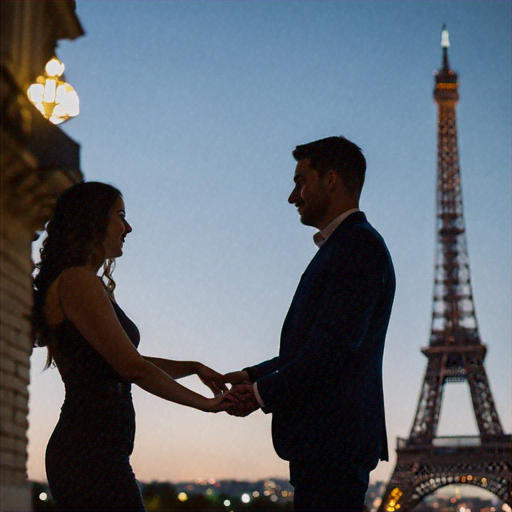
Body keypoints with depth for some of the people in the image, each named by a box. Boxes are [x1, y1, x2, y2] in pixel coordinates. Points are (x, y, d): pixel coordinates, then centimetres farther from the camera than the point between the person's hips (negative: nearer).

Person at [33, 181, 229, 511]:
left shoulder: (87, 283, 21)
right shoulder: (77, 281, -9)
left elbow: (125, 363, 25)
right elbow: (132, 366, -14)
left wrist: (193, 367, 20)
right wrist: (203, 402, -5)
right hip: (93, 454, -10)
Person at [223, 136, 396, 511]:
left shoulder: (359, 246, -12)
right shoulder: (343, 246, 20)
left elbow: (334, 346, -20)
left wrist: (264, 393, -11)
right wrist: (255, 376, 9)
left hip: (334, 442, -10)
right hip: (323, 442, 10)